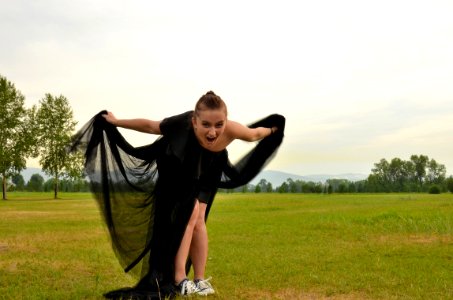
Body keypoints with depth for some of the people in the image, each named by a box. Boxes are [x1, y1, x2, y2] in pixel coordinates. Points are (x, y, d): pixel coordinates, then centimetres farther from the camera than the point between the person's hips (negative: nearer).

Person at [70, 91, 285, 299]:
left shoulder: (232, 130, -40)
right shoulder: (181, 125, -44)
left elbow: (255, 133, -16)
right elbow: (149, 125, -24)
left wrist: (271, 131, 4)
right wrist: (115, 122, -12)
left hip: (207, 170, 2)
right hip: (177, 167, -2)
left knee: (198, 219, -4)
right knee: (189, 212, -17)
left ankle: (199, 280, 3)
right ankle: (179, 279, -15)